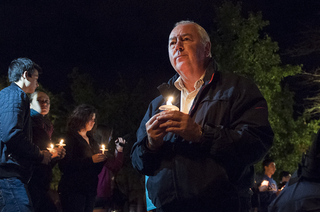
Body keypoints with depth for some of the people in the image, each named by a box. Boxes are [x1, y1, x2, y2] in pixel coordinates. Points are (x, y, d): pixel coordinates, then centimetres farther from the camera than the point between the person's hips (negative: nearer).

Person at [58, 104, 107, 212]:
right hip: (73, 191, -7)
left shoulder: (91, 140, 18)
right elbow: (65, 166, -18)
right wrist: (91, 160, -19)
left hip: (90, 190, 7)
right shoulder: (70, 138, -5)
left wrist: (101, 159, 1)